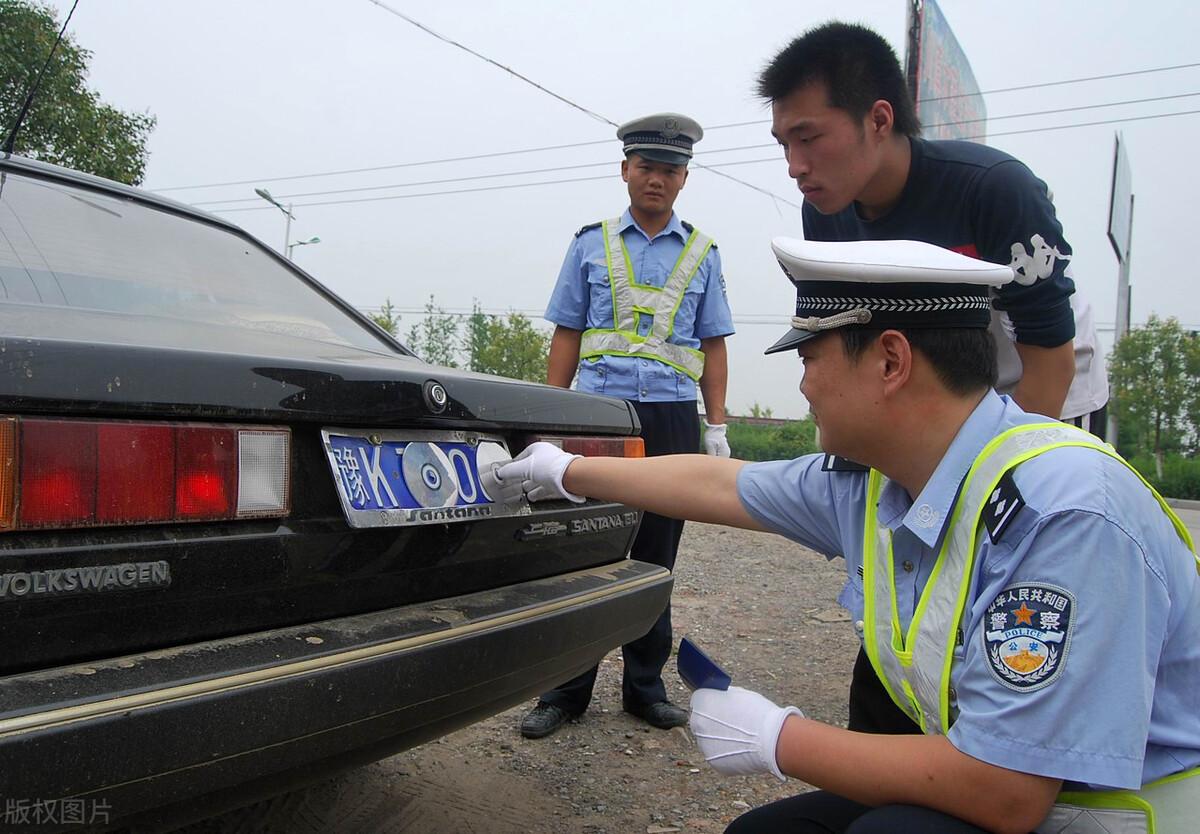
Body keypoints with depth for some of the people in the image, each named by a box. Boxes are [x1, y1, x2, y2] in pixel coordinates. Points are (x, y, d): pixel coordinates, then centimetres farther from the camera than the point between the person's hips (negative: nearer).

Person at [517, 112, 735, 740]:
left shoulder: (701, 253, 14)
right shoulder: (591, 243, 11)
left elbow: (712, 347, 14)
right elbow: (567, 335, 9)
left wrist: (717, 426, 6)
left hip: (671, 417, 1)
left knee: (655, 557, 7)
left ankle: (645, 687, 19)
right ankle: (566, 691, 10)